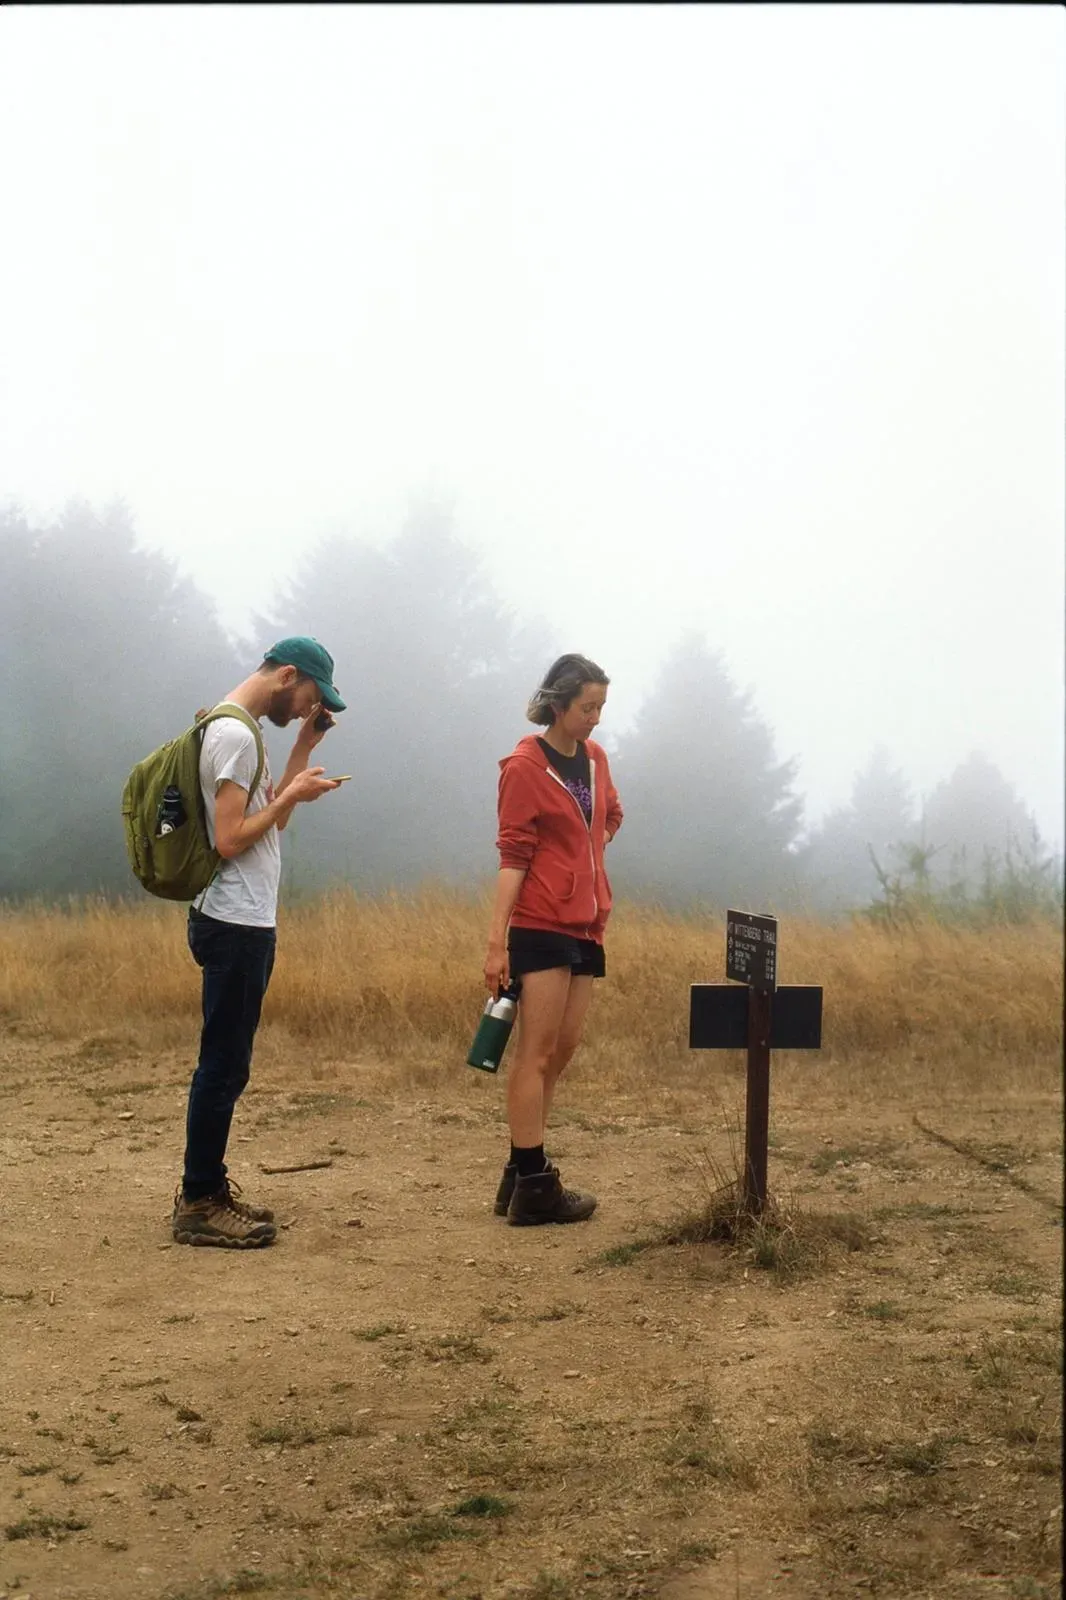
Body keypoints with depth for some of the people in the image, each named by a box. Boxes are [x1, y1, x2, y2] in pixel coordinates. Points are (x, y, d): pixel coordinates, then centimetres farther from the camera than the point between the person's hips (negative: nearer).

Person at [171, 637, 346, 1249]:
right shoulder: (234, 735, -16)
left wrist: (303, 752, 14)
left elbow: (267, 824, 19)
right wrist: (292, 795, -12)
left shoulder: (237, 732, 16)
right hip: (236, 926, -11)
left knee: (227, 1064, 14)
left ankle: (207, 1190, 21)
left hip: (243, 924, 11)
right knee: (224, 1066, -5)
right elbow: (230, 840, -21)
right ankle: (199, 1205, 1)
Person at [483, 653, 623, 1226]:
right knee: (536, 1053, -6)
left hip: (586, 925, 8)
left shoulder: (595, 759, 11)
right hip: (540, 926, -8)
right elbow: (512, 856, -13)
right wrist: (496, 941, -17)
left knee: (561, 1051, 9)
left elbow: (610, 816, 31)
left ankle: (522, 1174, 17)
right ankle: (534, 1186, -2)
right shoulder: (523, 766, -9)